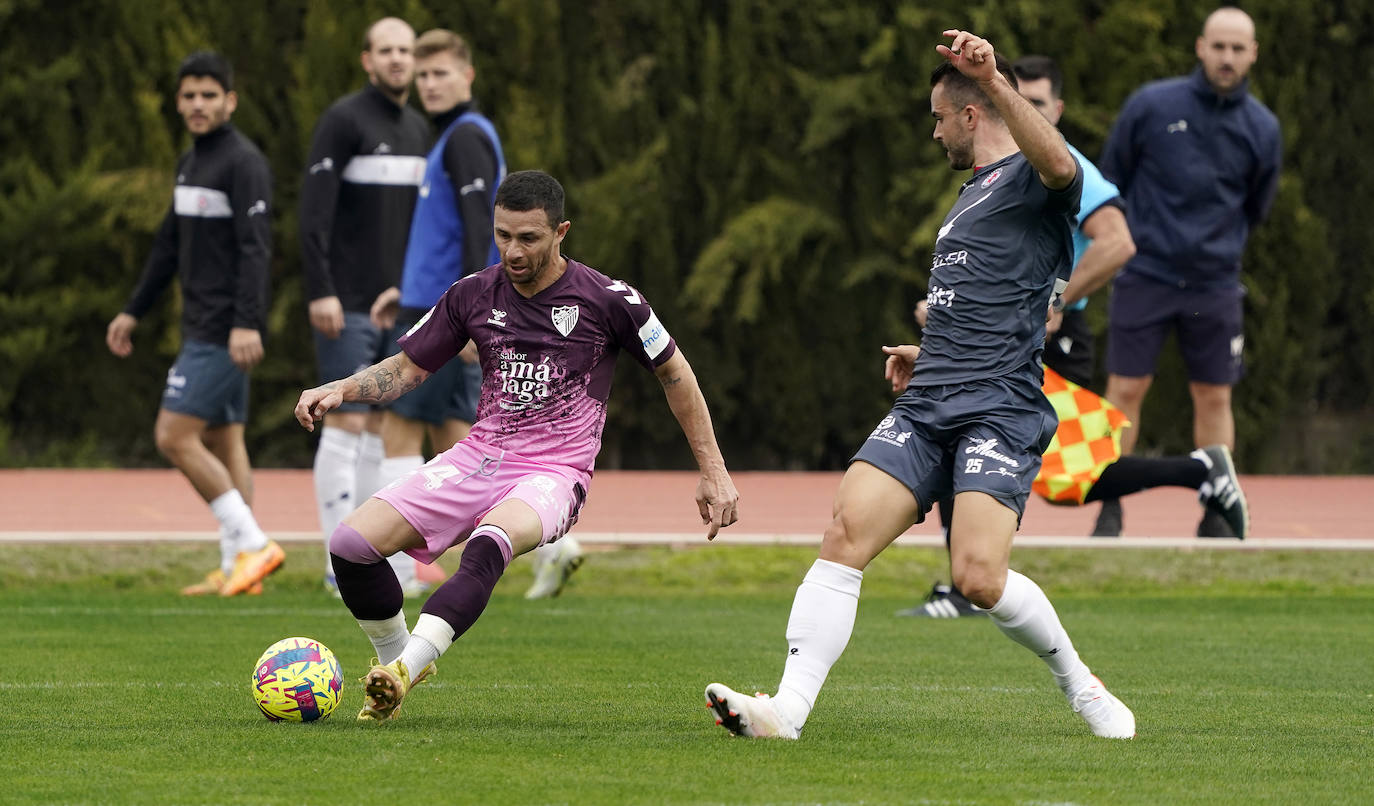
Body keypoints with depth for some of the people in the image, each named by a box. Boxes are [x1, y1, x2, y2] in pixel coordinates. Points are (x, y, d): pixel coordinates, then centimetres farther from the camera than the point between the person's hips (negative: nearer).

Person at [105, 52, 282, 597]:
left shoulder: (243, 164, -12)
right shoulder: (191, 163, 16)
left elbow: (256, 248, -21)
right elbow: (170, 244, 25)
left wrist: (247, 323, -30)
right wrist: (134, 311, 26)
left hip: (226, 333, -9)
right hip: (202, 327, 9)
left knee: (175, 436, -12)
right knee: (223, 442, 9)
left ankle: (251, 543, -11)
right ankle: (237, 566, 10)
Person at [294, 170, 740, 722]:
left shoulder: (607, 299, -3)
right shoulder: (474, 295, 7)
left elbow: (674, 372, 9)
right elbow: (408, 368, 17)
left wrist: (713, 471, 9)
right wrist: (340, 390, -3)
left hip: (553, 473, -4)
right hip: (479, 456, 5)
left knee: (489, 544, -39)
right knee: (351, 543, -14)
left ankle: (406, 667, -51)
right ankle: (394, 655, 10)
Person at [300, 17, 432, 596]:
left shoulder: (419, 130, 14)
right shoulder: (343, 120, -9)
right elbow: (313, 211, -15)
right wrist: (320, 292, -21)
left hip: (400, 306, 7)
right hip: (347, 307, -7)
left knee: (383, 430, 8)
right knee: (346, 426, -9)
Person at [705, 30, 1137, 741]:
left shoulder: (1030, 179, -2)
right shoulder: (972, 194, 27)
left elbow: (1060, 168, -30)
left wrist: (996, 83, -40)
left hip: (1000, 410, -8)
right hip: (926, 408, 8)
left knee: (978, 578, -21)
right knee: (845, 534, -12)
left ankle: (1077, 681, 6)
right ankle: (787, 709, -18)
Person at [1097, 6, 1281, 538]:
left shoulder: (1262, 129, 2)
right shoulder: (1151, 106, -5)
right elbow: (1110, 180, 7)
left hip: (1214, 283, 2)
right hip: (1144, 275, -2)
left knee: (1214, 398, 4)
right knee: (1125, 390, -4)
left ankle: (1215, 515, 11)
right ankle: (1109, 511, 2)